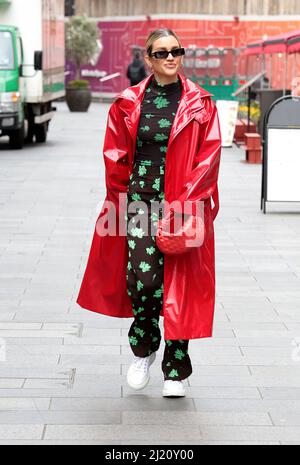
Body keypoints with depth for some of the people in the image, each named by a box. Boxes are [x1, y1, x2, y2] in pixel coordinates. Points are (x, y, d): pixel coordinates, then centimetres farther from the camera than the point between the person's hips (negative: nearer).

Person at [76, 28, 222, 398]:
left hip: (185, 204, 0)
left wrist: (183, 203, -11)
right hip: (140, 200, 0)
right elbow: (115, 157, 9)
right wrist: (124, 197, 2)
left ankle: (175, 371, 16)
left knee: (179, 284, 2)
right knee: (142, 278, -12)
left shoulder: (200, 104, 2)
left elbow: (209, 157, -3)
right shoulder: (128, 104, 5)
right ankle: (143, 348, 18)